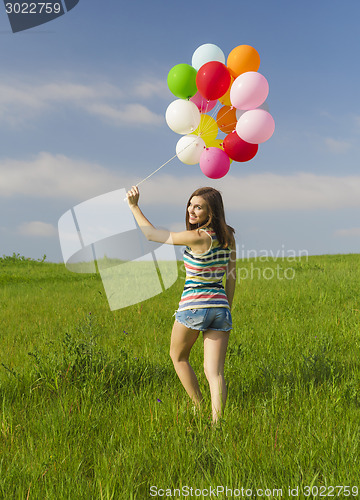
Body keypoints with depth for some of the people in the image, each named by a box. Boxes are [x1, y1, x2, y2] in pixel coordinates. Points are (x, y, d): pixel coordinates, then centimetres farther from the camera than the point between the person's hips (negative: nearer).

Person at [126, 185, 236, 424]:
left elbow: (152, 234, -6)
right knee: (214, 372, 2)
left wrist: (134, 206, -1)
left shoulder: (198, 237, -16)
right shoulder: (228, 237, 5)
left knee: (178, 356, 22)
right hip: (220, 306, 6)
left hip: (193, 306, -5)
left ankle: (200, 409, 30)